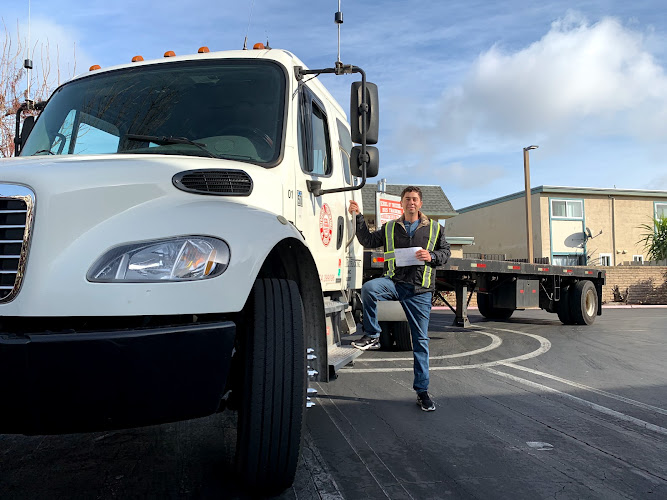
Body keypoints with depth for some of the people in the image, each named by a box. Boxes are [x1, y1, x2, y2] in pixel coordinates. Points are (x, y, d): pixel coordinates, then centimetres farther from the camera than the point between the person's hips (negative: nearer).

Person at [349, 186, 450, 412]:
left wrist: (431, 256, -7)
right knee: (368, 288, -34)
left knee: (421, 339, 2)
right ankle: (372, 336, -16)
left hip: (420, 289, 0)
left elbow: (446, 251, 15)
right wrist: (358, 217, 4)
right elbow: (368, 241, 12)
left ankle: (422, 390, 12)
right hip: (394, 281, 1)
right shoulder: (390, 228, 14)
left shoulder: (434, 228, 12)